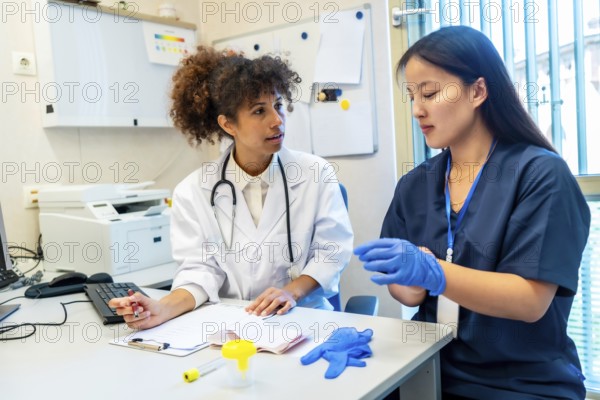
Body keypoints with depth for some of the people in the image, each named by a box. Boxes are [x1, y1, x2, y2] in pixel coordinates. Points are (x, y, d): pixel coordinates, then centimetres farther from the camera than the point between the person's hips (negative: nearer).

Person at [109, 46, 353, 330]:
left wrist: (292, 291, -18)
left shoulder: (317, 174, -1)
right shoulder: (193, 191, -1)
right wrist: (164, 309, -22)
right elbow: (200, 269, -3)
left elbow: (332, 252, -2)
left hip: (304, 318, 0)